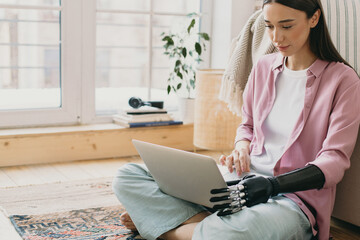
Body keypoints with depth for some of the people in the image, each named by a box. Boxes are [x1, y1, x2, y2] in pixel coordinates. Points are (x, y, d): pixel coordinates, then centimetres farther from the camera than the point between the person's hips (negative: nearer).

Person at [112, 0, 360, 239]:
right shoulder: (263, 67, 12)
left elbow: (335, 161, -10)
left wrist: (274, 184, -26)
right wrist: (241, 149, -3)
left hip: (296, 195, -5)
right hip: (245, 178, 6)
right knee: (128, 176, -7)